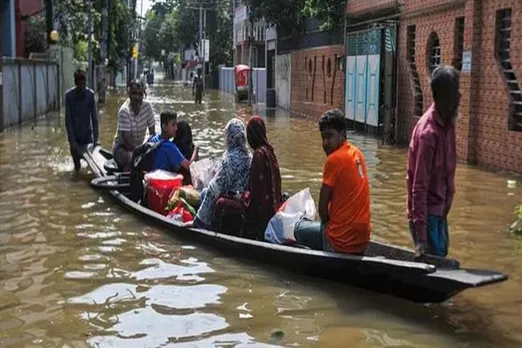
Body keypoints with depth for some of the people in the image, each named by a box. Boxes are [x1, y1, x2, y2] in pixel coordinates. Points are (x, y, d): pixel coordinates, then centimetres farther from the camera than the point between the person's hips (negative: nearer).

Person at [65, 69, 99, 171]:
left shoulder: (90, 94, -9)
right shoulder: (69, 95, -12)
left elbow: (94, 118, -7)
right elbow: (68, 120, -11)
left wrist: (95, 138, -14)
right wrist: (72, 141, -15)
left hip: (87, 134, 1)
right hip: (75, 136, -1)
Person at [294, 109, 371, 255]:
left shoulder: (334, 159, -16)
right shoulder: (357, 154, 7)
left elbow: (322, 210, -12)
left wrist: (326, 221, 6)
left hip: (342, 242, -7)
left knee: (299, 228, 17)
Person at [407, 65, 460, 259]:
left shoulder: (448, 123, 4)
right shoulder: (428, 132, -22)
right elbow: (419, 187, -23)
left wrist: (444, 213, 16)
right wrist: (421, 237, -25)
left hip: (440, 213, 8)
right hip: (427, 215, -8)